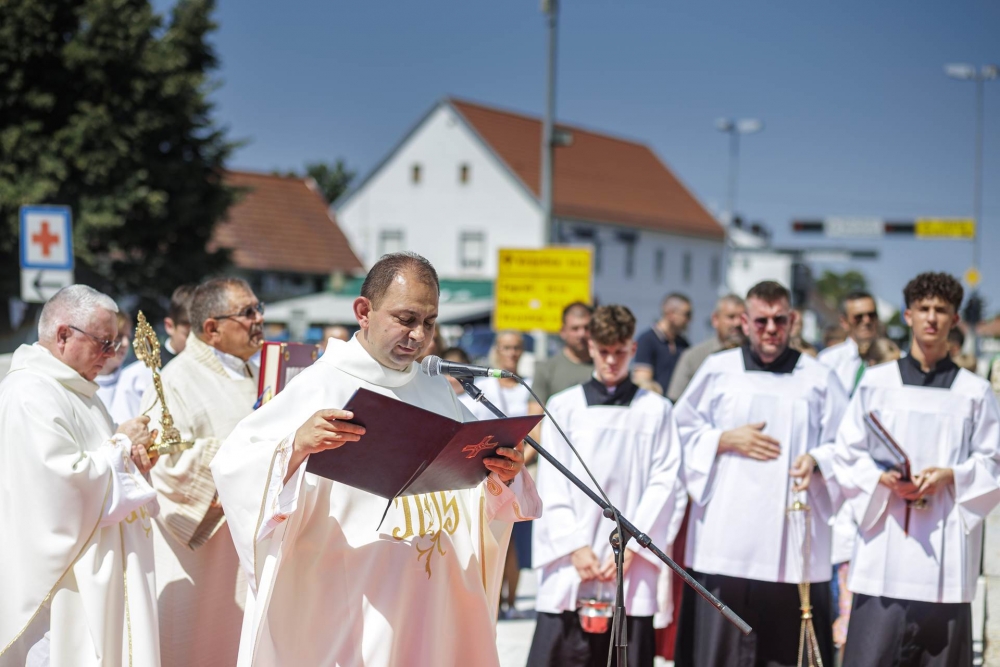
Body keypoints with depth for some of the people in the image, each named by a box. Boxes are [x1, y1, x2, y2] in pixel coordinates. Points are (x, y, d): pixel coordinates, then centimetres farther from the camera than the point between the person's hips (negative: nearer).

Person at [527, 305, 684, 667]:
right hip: (569, 568, 0)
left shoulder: (655, 410, 7)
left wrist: (632, 547, -8)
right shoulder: (563, 406, 8)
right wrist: (575, 546, -7)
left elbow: (663, 483, 1)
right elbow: (551, 485, 4)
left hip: (631, 566, 0)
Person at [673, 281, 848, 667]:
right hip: (726, 539, 0)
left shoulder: (818, 379, 10)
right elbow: (681, 433, 12)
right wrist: (725, 440, -4)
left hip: (795, 543, 0)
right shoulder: (717, 371, 11)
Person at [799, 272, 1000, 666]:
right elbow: (848, 454, 9)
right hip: (885, 543, 0)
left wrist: (949, 476, -9)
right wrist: (883, 479, -9)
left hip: (946, 545, 0)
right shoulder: (876, 383, 8)